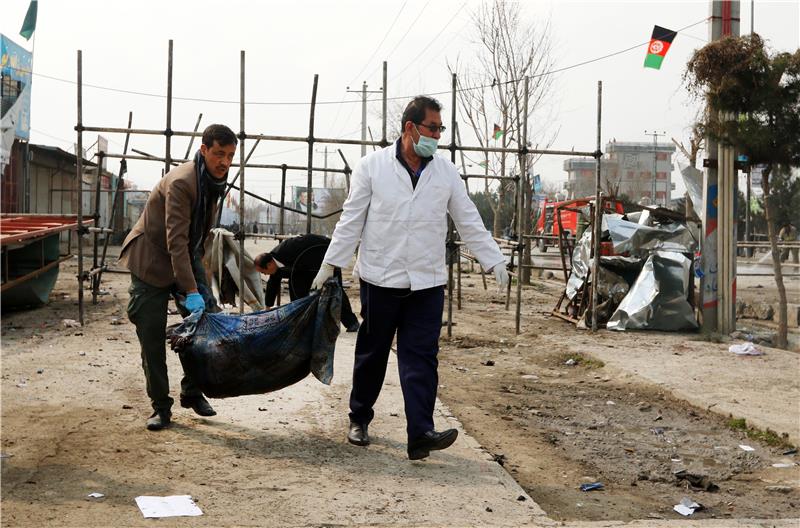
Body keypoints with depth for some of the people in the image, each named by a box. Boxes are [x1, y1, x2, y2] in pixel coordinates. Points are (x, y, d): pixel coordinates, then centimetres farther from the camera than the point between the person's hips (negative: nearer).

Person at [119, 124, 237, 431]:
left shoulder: (215, 181, 0)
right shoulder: (181, 182, -28)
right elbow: (176, 241, -33)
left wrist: (200, 284, 9)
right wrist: (190, 291, -38)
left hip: (187, 257, 8)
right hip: (152, 260, -7)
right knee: (152, 336, -4)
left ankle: (192, 392, 15)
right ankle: (160, 407, 7)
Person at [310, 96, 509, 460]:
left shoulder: (446, 172, 6)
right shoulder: (373, 166, -1)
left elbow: (469, 222, 9)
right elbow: (351, 221, 1)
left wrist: (494, 261, 2)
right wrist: (330, 264, -1)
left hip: (427, 282, 1)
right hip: (380, 279, -1)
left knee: (421, 358, -6)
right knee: (371, 353, 11)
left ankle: (420, 434, -10)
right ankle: (359, 419, 30)